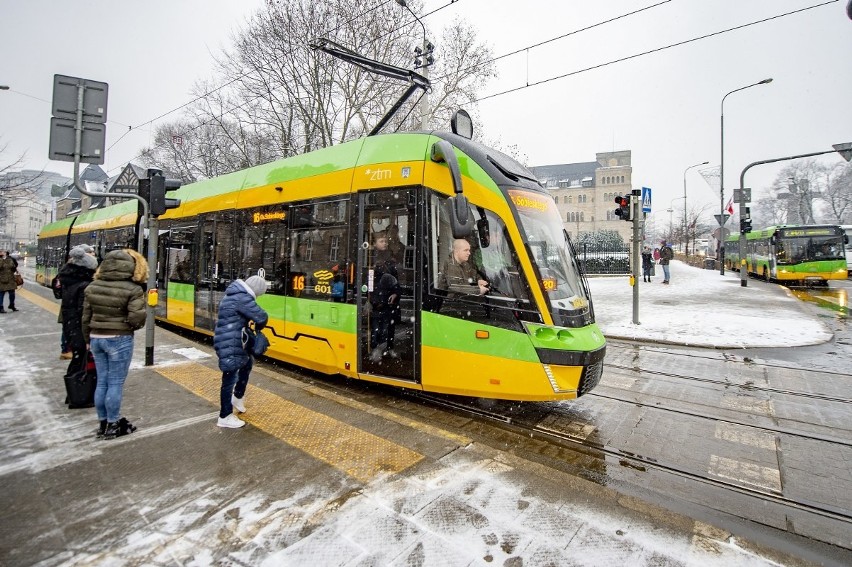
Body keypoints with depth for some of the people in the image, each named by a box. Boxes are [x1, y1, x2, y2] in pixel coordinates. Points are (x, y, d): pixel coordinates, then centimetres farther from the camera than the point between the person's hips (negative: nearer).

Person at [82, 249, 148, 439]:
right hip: (119, 340, -6)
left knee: (102, 381, 15)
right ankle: (113, 425, 15)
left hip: (96, 338, 6)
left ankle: (103, 423, 26)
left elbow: (86, 317, 8)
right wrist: (132, 326, 2)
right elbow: (137, 318, -21)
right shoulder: (133, 289, -16)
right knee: (115, 383, 4)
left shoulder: (93, 286, 3)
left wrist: (88, 339, 20)